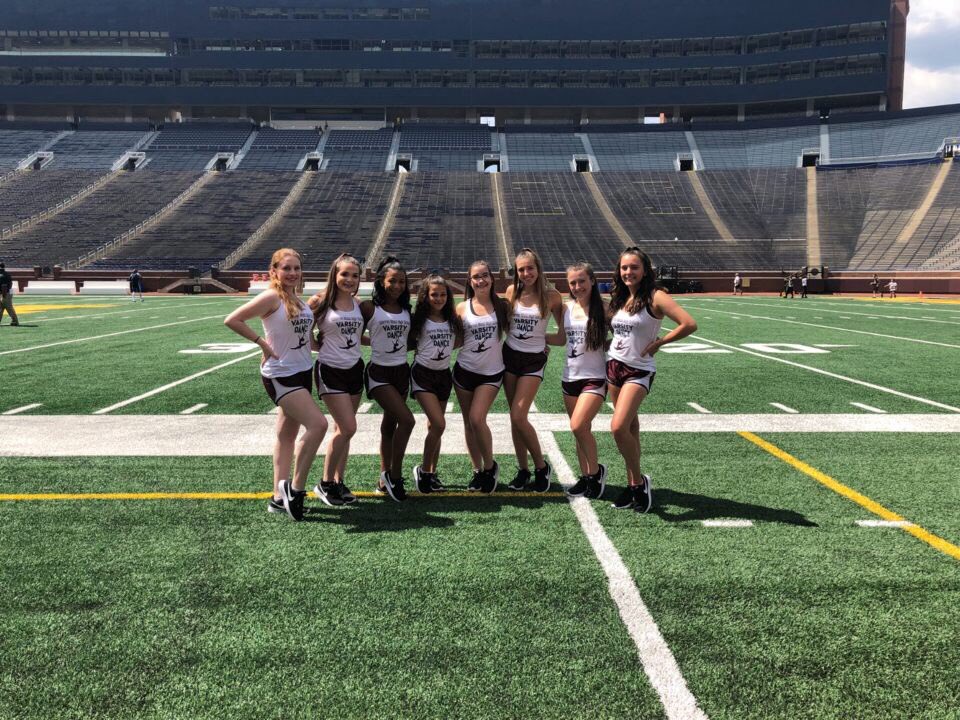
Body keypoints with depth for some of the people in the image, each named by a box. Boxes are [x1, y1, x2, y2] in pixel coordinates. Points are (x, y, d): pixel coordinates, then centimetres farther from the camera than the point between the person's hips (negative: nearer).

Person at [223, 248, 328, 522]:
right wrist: (262, 343, -14)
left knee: (287, 435, 12)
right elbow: (232, 320, -16)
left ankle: (279, 498, 21)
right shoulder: (271, 297, -13)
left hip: (302, 372, 8)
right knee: (318, 423, -19)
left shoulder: (299, 299, 10)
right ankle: (295, 488, -4)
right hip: (280, 375, -8)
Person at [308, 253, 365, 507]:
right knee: (348, 428, -11)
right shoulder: (320, 301, -9)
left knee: (342, 430, 10)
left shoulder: (358, 304, 7)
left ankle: (338, 483, 20)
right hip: (330, 371, -5)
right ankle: (325, 484, 5)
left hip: (354, 369, 5)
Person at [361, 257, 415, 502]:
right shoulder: (369, 307, -7)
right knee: (407, 420, -18)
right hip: (379, 373, -5)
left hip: (401, 372, 5)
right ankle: (394, 475, -3)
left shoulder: (407, 310, 9)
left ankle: (385, 480, 23)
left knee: (390, 426, 12)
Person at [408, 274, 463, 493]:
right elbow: (409, 343, 0)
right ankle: (423, 470, -1)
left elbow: (459, 342, 15)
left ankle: (432, 473, 18)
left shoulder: (452, 320, 5)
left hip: (443, 375, 4)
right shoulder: (419, 319, -5)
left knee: (434, 426, 9)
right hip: (422, 374, -4)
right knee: (439, 424, -16)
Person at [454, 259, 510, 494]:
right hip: (465, 371, 2)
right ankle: (478, 470, 23)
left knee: (477, 419, -14)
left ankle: (490, 466, 8)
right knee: (468, 422, 8)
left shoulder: (501, 305, -1)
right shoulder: (462, 308, 0)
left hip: (491, 372, -2)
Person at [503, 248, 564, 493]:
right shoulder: (512, 292, 0)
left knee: (519, 417, -12)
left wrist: (545, 337, -8)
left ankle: (541, 466, 7)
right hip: (510, 355, 4)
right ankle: (523, 470, 19)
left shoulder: (551, 296, -8)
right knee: (515, 418, 7)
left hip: (534, 359, -4)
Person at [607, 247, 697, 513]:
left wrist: (657, 343, -13)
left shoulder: (655, 298, -13)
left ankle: (639, 481, 2)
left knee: (618, 427, -18)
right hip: (614, 365, 7)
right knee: (629, 427, 12)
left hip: (639, 370, -6)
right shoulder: (618, 298, 8)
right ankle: (633, 484, 21)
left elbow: (689, 324, -20)